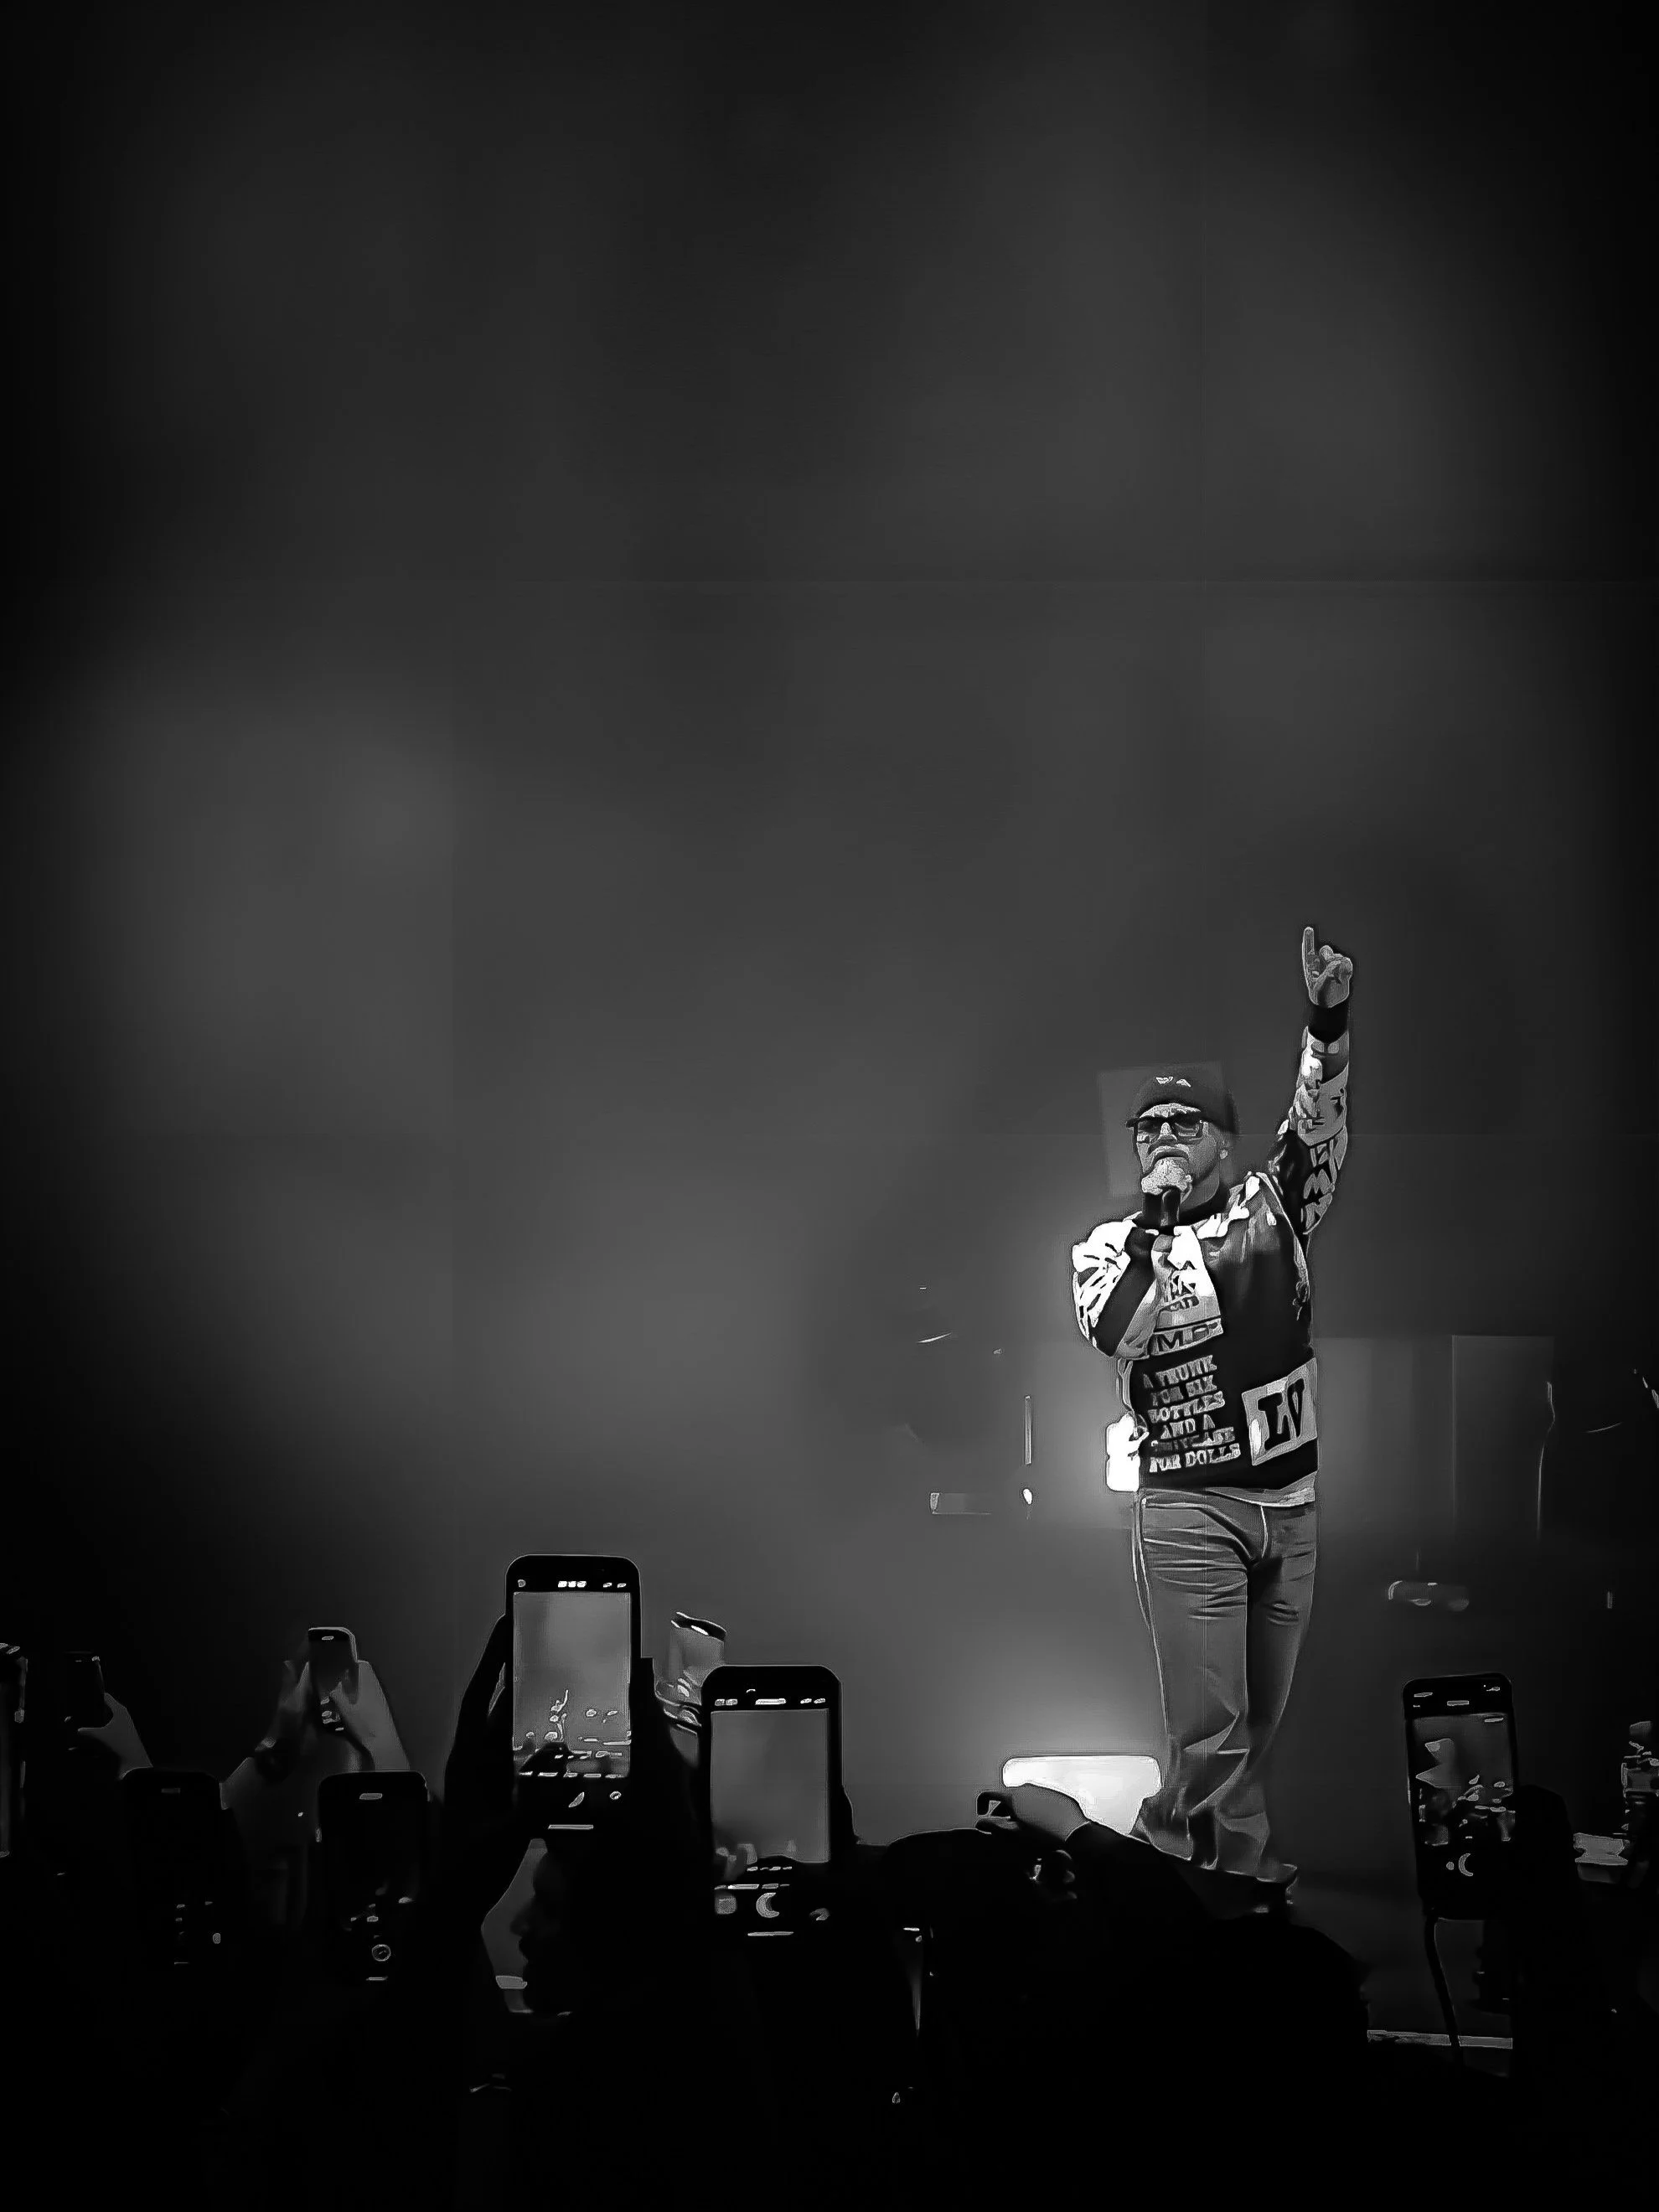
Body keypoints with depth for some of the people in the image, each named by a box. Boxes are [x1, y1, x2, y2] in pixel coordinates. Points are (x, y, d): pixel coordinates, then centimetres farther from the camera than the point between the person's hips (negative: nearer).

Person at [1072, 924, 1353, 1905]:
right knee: (1209, 1727, -8)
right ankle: (1240, 1870, 2)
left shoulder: (1274, 1207, 9)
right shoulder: (1111, 1247, 5)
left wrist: (1330, 1023, -24)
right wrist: (1154, 1218, -14)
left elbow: (1321, 1122, -8)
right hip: (1189, 1503, -3)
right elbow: (1119, 1335, -15)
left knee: (1264, 1715, 10)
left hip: (1291, 1498, 3)